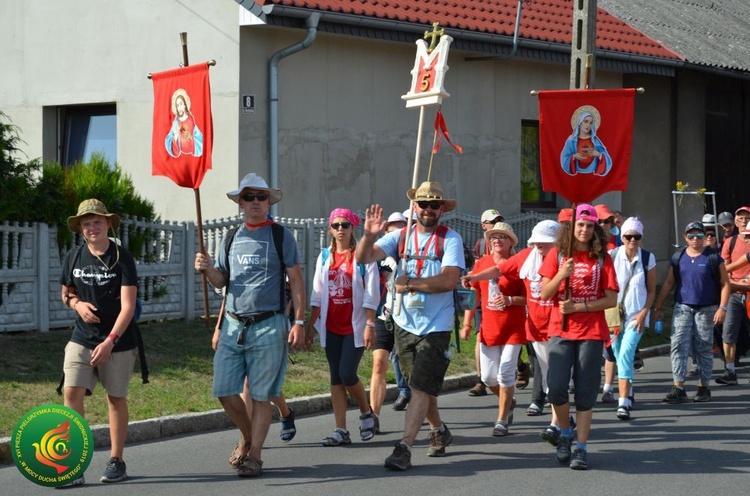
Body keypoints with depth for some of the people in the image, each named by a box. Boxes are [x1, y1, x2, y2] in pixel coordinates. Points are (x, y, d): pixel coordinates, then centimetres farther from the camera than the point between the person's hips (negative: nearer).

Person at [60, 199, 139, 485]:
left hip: (118, 341, -3)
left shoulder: (122, 258, -9)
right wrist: (76, 303, -5)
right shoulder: (74, 257, 3)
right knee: (72, 393, -11)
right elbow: (66, 292, 19)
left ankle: (116, 461, 20)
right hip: (81, 339, 3)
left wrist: (110, 341, -23)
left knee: (116, 398, 7)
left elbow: (127, 306, -14)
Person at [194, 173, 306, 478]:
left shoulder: (281, 236, 1)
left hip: (269, 327, -4)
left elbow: (296, 281, 0)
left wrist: (299, 322, -7)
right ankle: (247, 437, 25)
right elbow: (221, 281, 17)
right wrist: (206, 269, -5)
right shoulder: (231, 240, 13)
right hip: (233, 325, 4)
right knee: (225, 391, 1)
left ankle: (254, 455, 7)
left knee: (261, 396, 0)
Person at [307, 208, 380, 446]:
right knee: (336, 377, 4)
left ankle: (367, 413, 15)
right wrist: (309, 326, 10)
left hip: (354, 326, -5)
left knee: (347, 374, -11)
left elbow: (371, 295, -7)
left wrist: (370, 325, -13)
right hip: (331, 326, 5)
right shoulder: (325, 256, 10)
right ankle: (341, 430, 6)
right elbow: (317, 295, 13)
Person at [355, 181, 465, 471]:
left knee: (421, 387, -11)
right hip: (405, 325, 5)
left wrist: (409, 282, -14)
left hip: (436, 326, -5)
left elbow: (449, 280, -18)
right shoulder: (401, 237, 6)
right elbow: (363, 257, -3)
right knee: (420, 388, 15)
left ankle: (404, 449, -13)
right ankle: (439, 432, 37)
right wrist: (369, 236, -23)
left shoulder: (450, 239, -6)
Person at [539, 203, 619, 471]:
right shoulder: (557, 255, 5)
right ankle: (565, 433, 14)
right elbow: (544, 294, 1)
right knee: (556, 387, -12)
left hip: (591, 332, 0)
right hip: (561, 330, 0)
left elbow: (611, 299, -1)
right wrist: (561, 275, -16)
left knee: (585, 392, 0)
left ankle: (581, 448, 5)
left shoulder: (602, 258, 3)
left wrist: (578, 307, -11)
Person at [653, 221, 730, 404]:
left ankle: (704, 387, 16)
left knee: (703, 348, 6)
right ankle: (678, 388, -10)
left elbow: (725, 284, -1)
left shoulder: (713, 258, -1)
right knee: (678, 346, -9)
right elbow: (668, 283, 11)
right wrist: (658, 307, 8)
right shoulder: (678, 258, 7)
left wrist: (722, 308, -11)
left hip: (706, 310, -2)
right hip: (682, 308, 2)